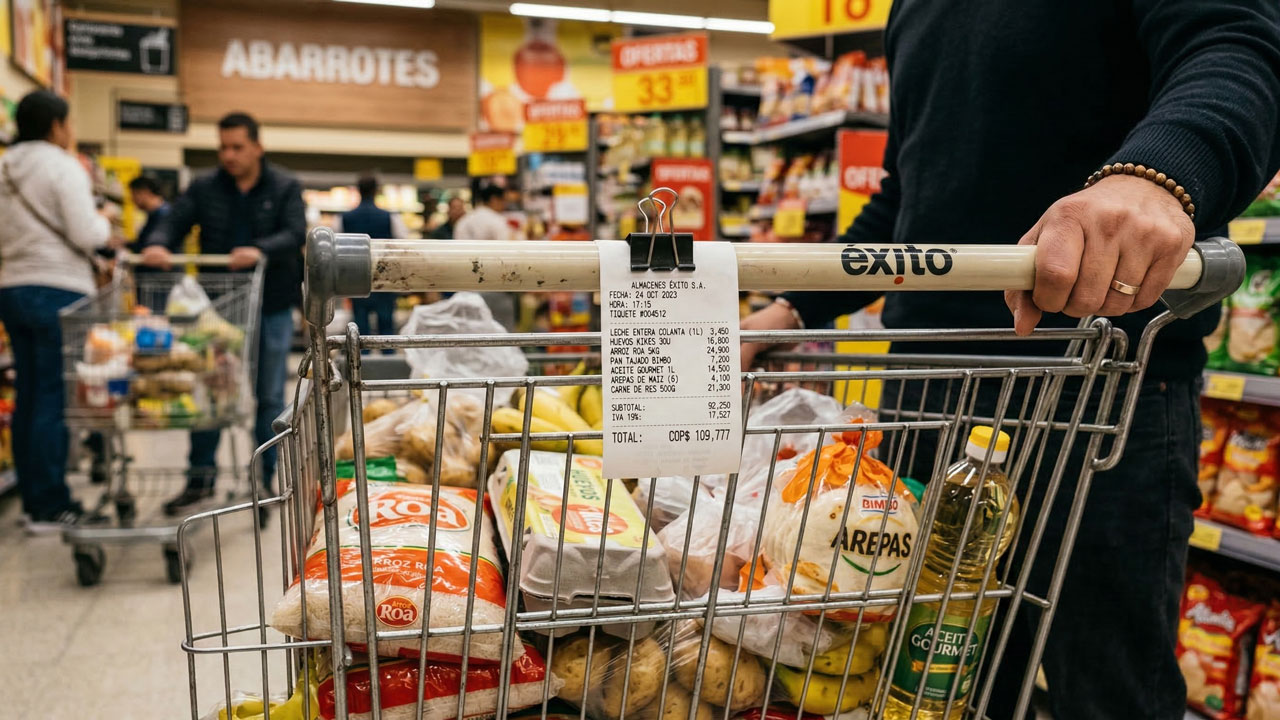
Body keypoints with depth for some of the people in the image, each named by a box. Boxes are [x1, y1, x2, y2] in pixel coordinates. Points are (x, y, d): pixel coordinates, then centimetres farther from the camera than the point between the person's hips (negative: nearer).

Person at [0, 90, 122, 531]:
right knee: (54, 399, -4)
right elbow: (86, 234, -16)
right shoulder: (62, 166, -9)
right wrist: (104, 228, 4)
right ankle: (50, 507, 0)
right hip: (58, 291, -8)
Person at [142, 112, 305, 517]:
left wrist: (260, 251, -32)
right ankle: (201, 479, 12)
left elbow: (296, 234, -13)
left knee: (269, 396, 6)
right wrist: (157, 244, -25)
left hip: (271, 307, -2)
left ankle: (266, 479, 18)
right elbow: (175, 222, -2)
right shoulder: (204, 188, 7)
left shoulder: (285, 188, 1)